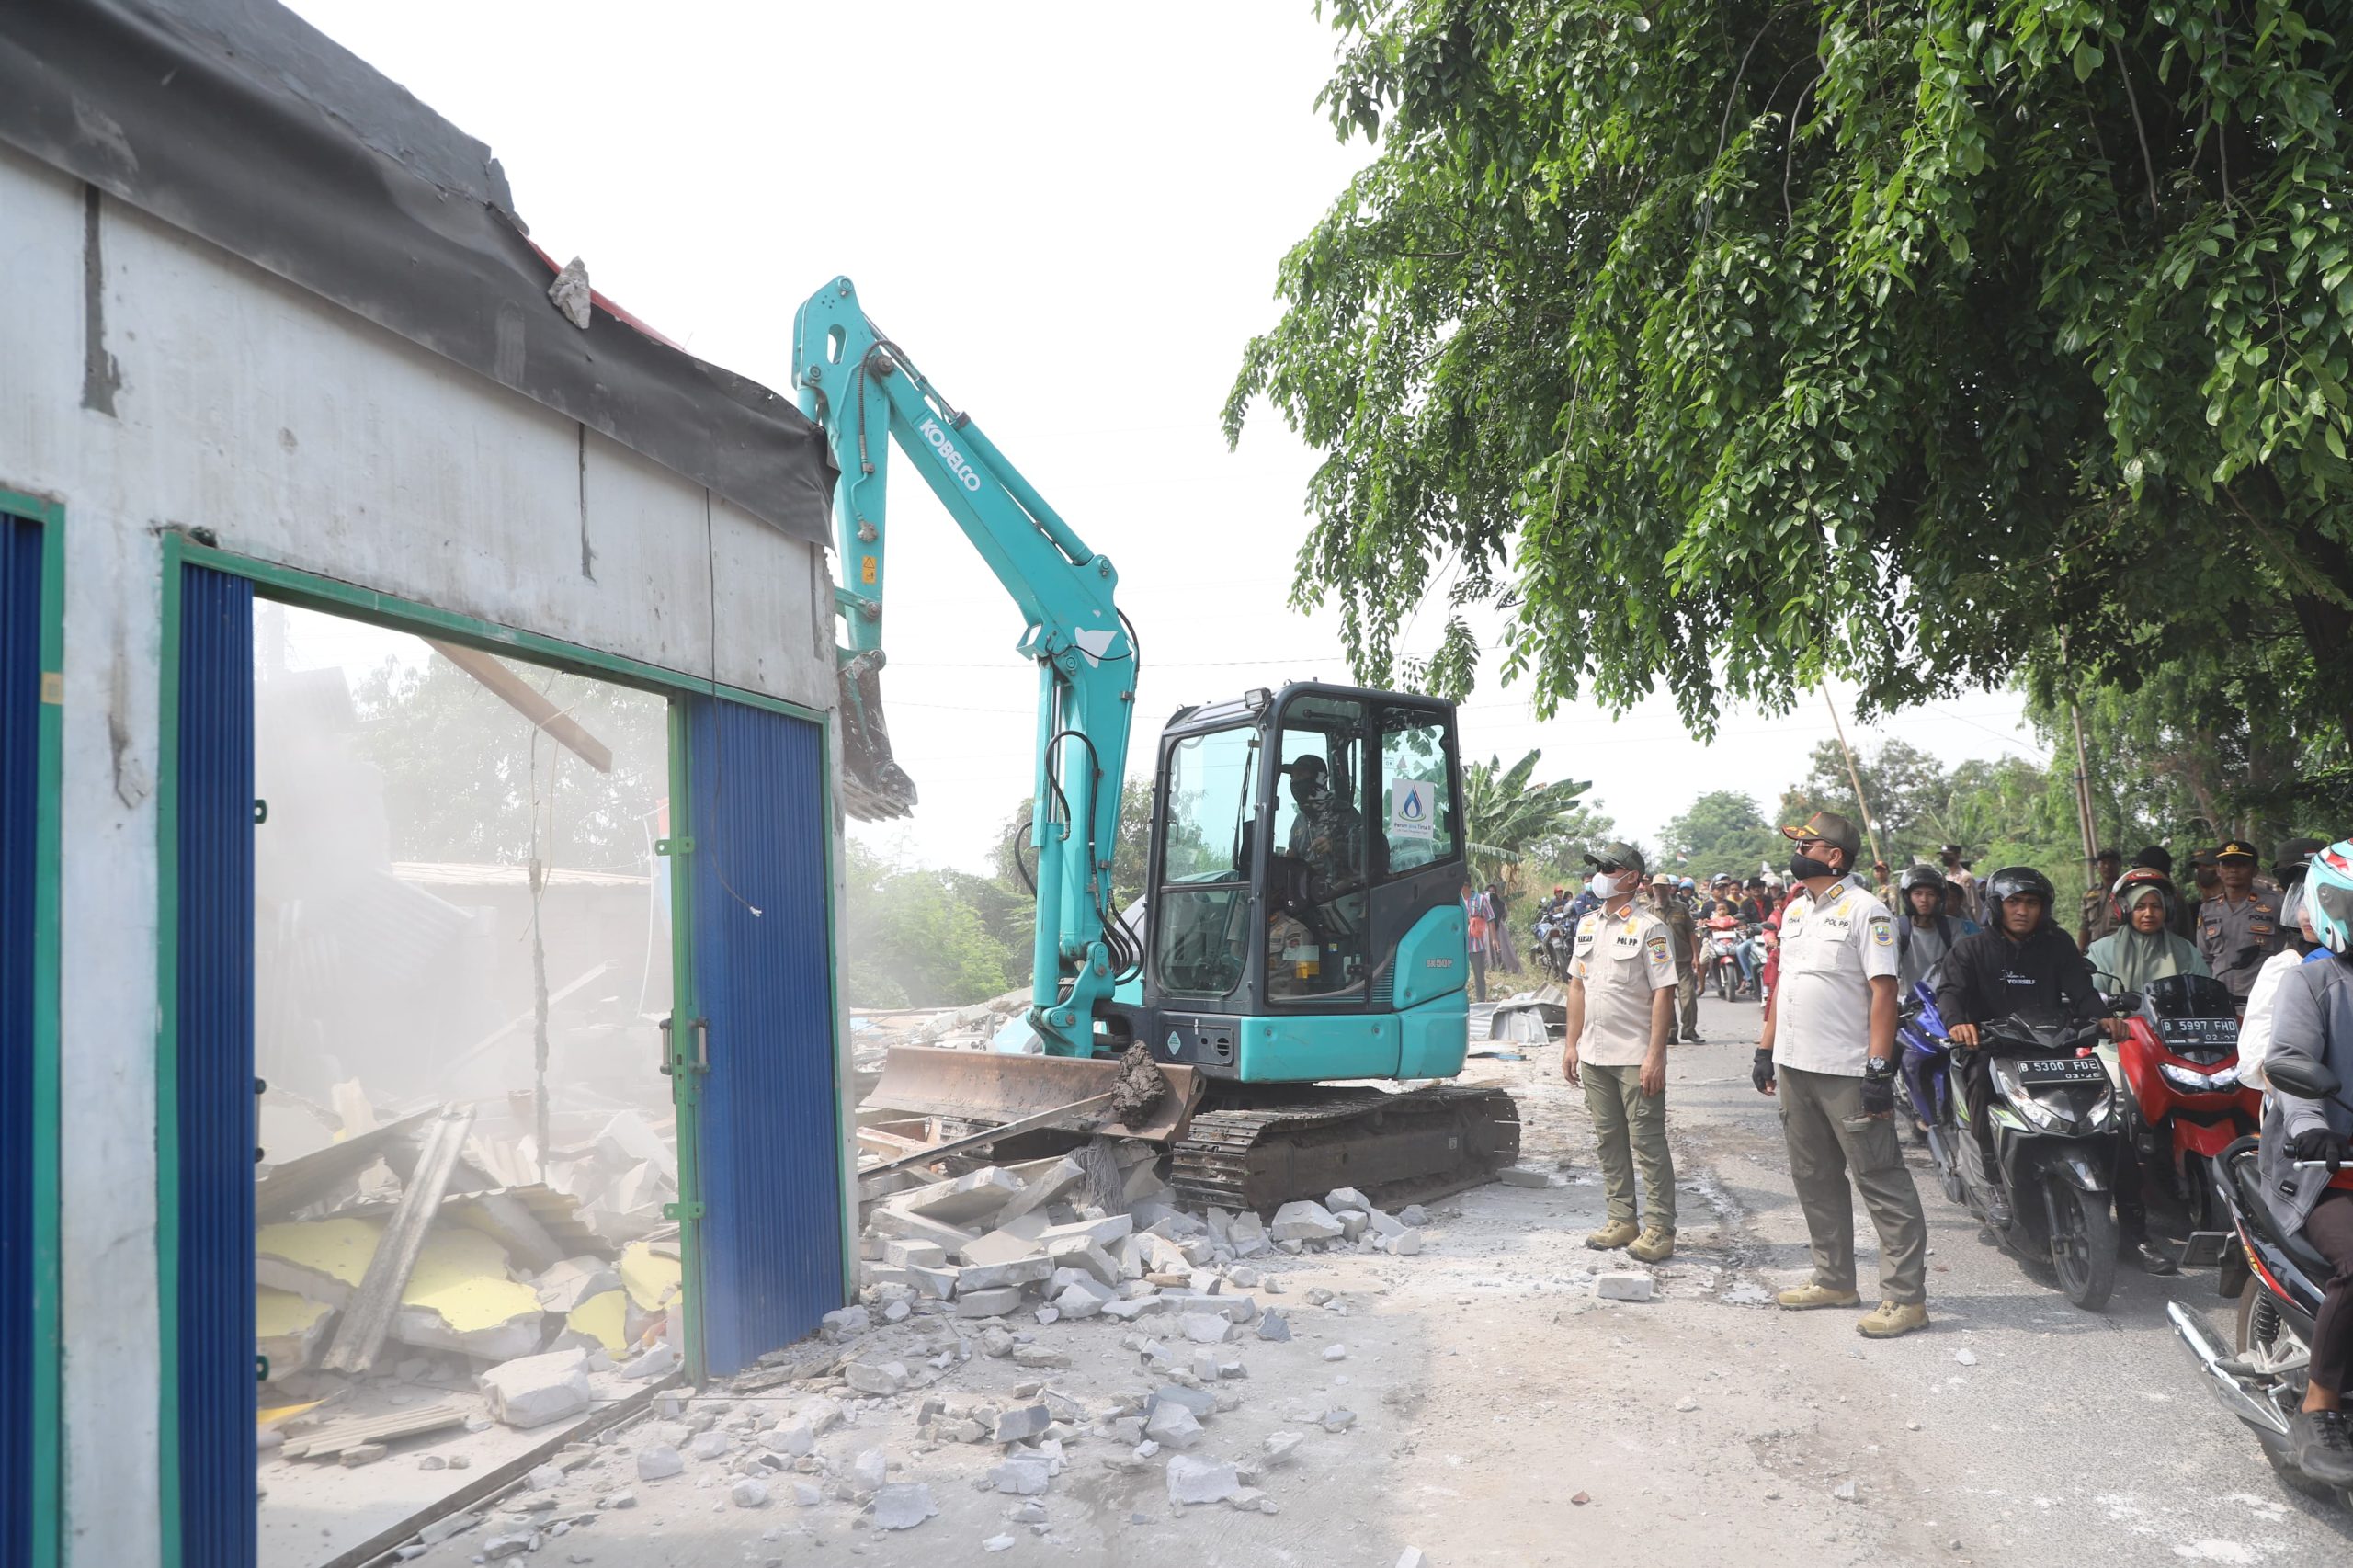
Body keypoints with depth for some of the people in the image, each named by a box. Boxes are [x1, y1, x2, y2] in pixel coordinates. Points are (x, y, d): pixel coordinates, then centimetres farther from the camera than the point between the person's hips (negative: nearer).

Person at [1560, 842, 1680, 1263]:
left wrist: (1654, 1056, -18)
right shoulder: (1588, 925, 12)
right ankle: (1622, 1221, 23)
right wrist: (1572, 1043, 13)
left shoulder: (1649, 927, -10)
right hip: (1594, 1055, 7)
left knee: (1647, 1143, -2)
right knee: (1609, 1142, 13)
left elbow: (1664, 992, -14)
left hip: (1636, 1058, -7)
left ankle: (1660, 1229, 5)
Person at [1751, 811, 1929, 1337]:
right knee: (1816, 1180, 15)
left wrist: (1878, 1068, -21)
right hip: (1795, 1067, 9)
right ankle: (1834, 1280, 26)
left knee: (1883, 1183, -3)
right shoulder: (1794, 910, 14)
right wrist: (1766, 1051, 17)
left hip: (1848, 1073, -9)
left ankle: (1905, 1297, 1)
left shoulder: (1864, 910, -11)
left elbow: (1884, 990, -16)